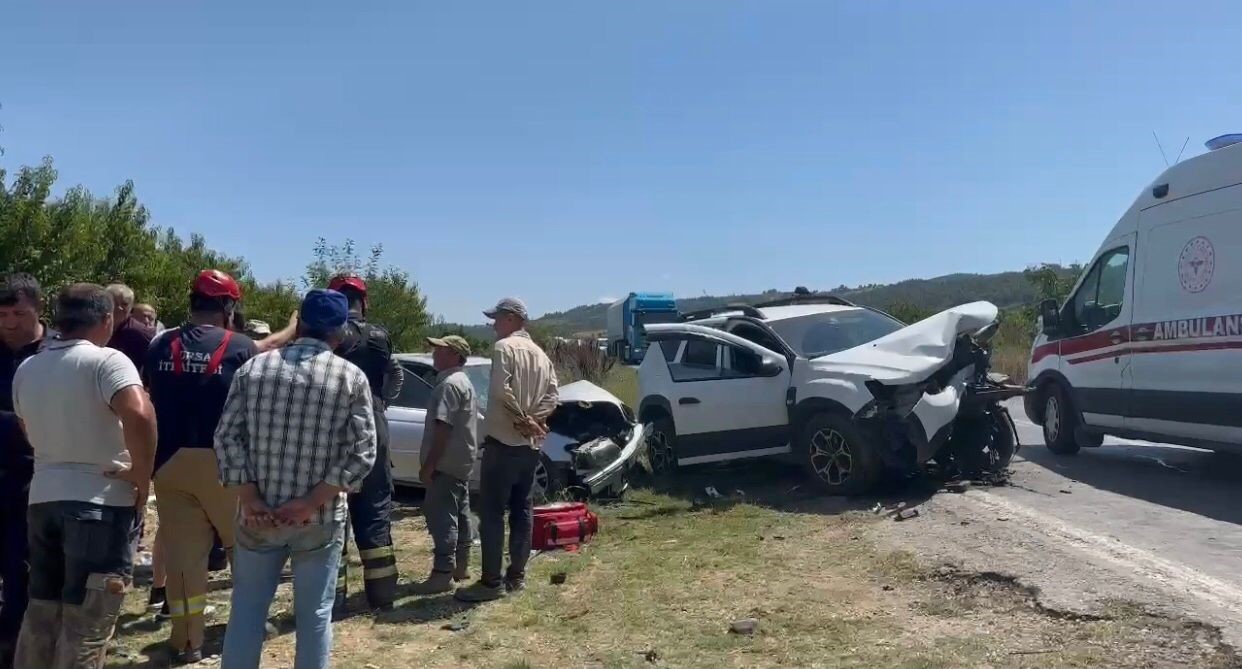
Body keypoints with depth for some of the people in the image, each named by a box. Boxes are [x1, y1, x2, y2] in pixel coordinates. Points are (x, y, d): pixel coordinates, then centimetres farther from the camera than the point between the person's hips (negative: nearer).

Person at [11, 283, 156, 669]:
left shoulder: (26, 369, 10)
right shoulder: (107, 361, -14)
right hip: (101, 501, -7)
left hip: (43, 497, 7)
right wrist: (142, 478, -19)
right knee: (86, 625, 0)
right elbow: (139, 416, -30)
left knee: (41, 612, 19)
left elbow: (31, 432, 21)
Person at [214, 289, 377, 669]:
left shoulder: (253, 368, 1)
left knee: (247, 610, 14)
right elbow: (362, 453, -12)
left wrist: (250, 499, -6)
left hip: (258, 515, 2)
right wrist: (311, 503, -12)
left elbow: (226, 437, -3)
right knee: (315, 614, 10)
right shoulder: (352, 378, -5)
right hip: (320, 519, -2)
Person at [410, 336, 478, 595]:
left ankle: (443, 573, -9)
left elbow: (442, 429, -23)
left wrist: (428, 465, -21)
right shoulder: (463, 382, 17)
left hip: (446, 464, -11)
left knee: (440, 516, -9)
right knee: (459, 514, 15)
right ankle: (461, 565, 23)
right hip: (460, 462, 11)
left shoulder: (448, 384, -17)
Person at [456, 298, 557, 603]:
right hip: (531, 445, 8)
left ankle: (492, 582, -4)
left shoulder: (504, 347, -8)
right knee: (521, 511, 11)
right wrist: (533, 421, -5)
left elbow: (501, 390, -20)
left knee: (492, 513, -5)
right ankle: (516, 576, 16)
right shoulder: (541, 354, 16)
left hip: (503, 441, -8)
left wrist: (521, 419, -11)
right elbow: (552, 396, 5)